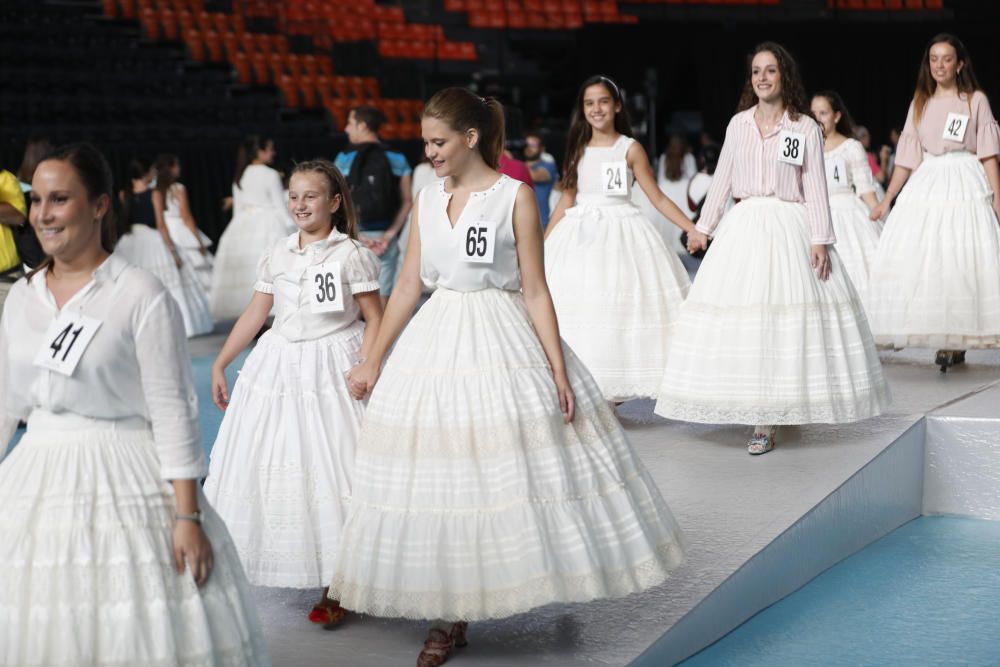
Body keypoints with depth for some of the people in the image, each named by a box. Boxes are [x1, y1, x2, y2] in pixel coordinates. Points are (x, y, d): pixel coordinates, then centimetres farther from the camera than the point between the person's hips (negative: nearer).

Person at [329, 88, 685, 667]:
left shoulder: (514, 195, -5)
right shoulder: (428, 201, 8)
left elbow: (536, 290, -7)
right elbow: (408, 286, 12)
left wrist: (559, 371, -11)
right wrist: (373, 361, 11)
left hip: (503, 345, -4)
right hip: (438, 345, 5)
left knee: (512, 467, -3)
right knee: (441, 480, 5)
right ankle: (450, 615, 14)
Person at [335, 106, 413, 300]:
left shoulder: (345, 159, -2)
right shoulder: (397, 159, 4)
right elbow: (407, 201, -1)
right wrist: (391, 233, -3)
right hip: (384, 236, 2)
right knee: (381, 300, 5)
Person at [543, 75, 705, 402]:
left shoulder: (630, 149, -1)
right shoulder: (579, 150, 10)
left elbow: (658, 197, -2)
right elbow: (566, 201, 14)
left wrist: (693, 229, -11)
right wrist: (541, 243, 13)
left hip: (620, 232, -3)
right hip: (580, 234, 3)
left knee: (620, 307, -6)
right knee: (577, 307, -2)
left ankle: (612, 394, 0)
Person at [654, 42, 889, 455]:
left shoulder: (805, 128, 1)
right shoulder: (738, 124, 9)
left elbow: (815, 187, -1)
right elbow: (722, 179, 15)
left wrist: (820, 240, -8)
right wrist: (704, 226, 13)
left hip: (789, 228, -3)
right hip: (745, 227, 3)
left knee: (784, 315, -5)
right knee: (741, 319, -3)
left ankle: (768, 421, 0)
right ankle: (761, 415, 5)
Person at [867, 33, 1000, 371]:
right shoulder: (920, 104, 13)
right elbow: (907, 159, 13)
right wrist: (886, 200, 9)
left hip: (965, 186, -4)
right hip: (926, 185, 4)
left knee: (962, 260, -9)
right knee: (917, 258, -5)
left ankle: (958, 340, -4)